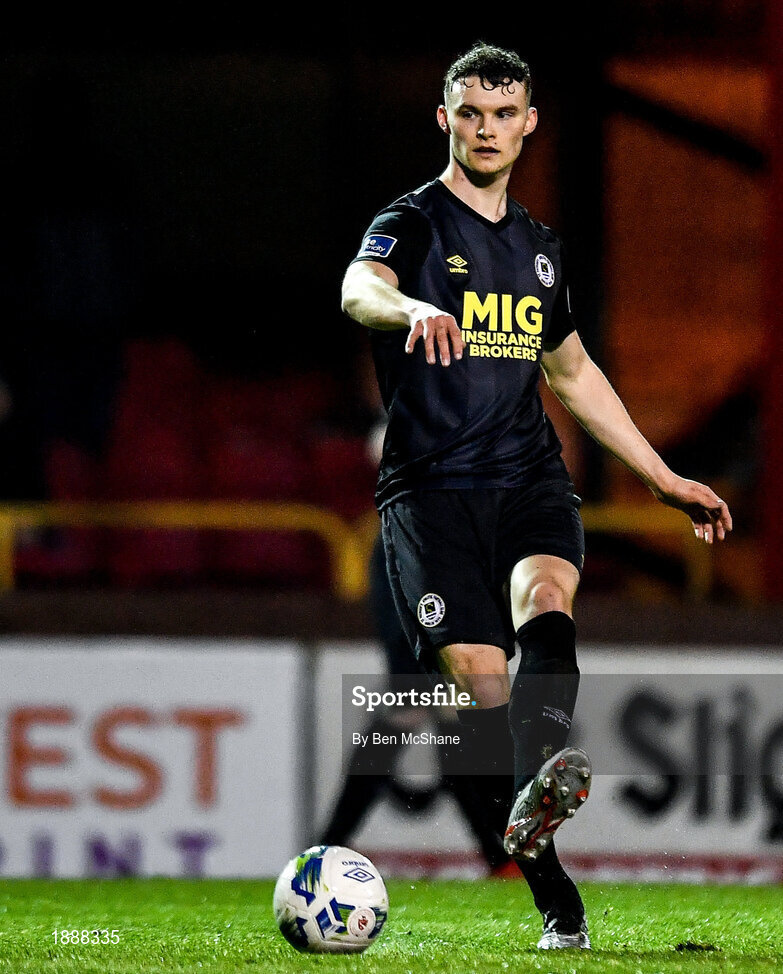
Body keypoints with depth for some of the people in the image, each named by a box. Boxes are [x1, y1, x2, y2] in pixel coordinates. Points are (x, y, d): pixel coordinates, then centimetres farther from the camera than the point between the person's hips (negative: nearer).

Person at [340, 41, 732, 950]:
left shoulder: (538, 246, 20)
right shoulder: (413, 224, 2)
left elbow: (573, 372, 32)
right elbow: (359, 289, -22)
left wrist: (666, 478, 33)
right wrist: (412, 308, -47)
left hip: (529, 477, 4)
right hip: (431, 488, -4)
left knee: (544, 605, -28)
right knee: (479, 676, -15)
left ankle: (536, 790, -52)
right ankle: (556, 899, -12)